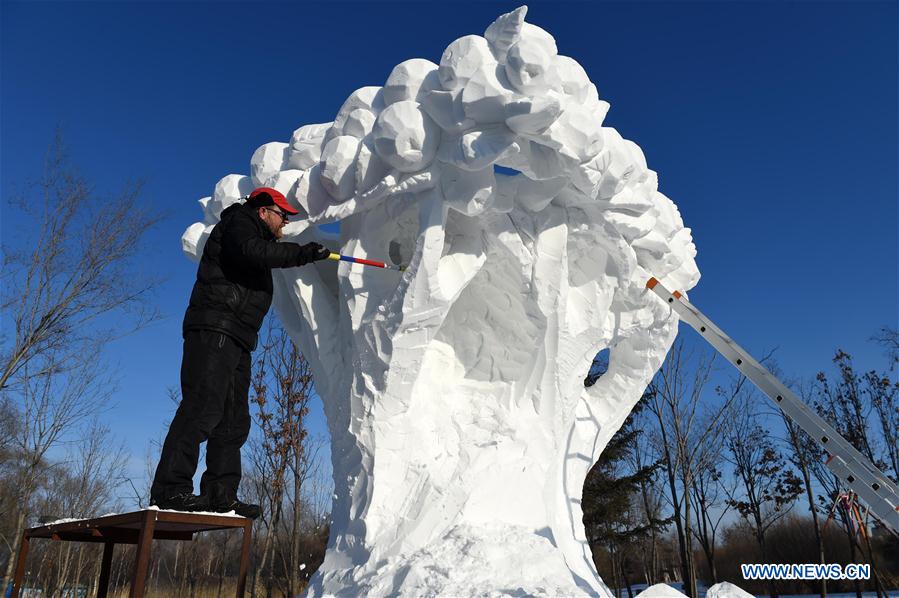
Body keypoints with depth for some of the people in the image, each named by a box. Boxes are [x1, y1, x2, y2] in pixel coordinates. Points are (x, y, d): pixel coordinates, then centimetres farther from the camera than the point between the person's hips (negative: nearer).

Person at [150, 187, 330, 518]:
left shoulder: (258, 239, 31)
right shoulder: (238, 223, 1)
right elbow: (253, 251, -21)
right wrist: (303, 252, -21)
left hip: (236, 341, 10)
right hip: (214, 329, -10)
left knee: (234, 420, 5)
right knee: (203, 407, -17)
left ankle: (221, 494, 5)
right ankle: (170, 488, -16)